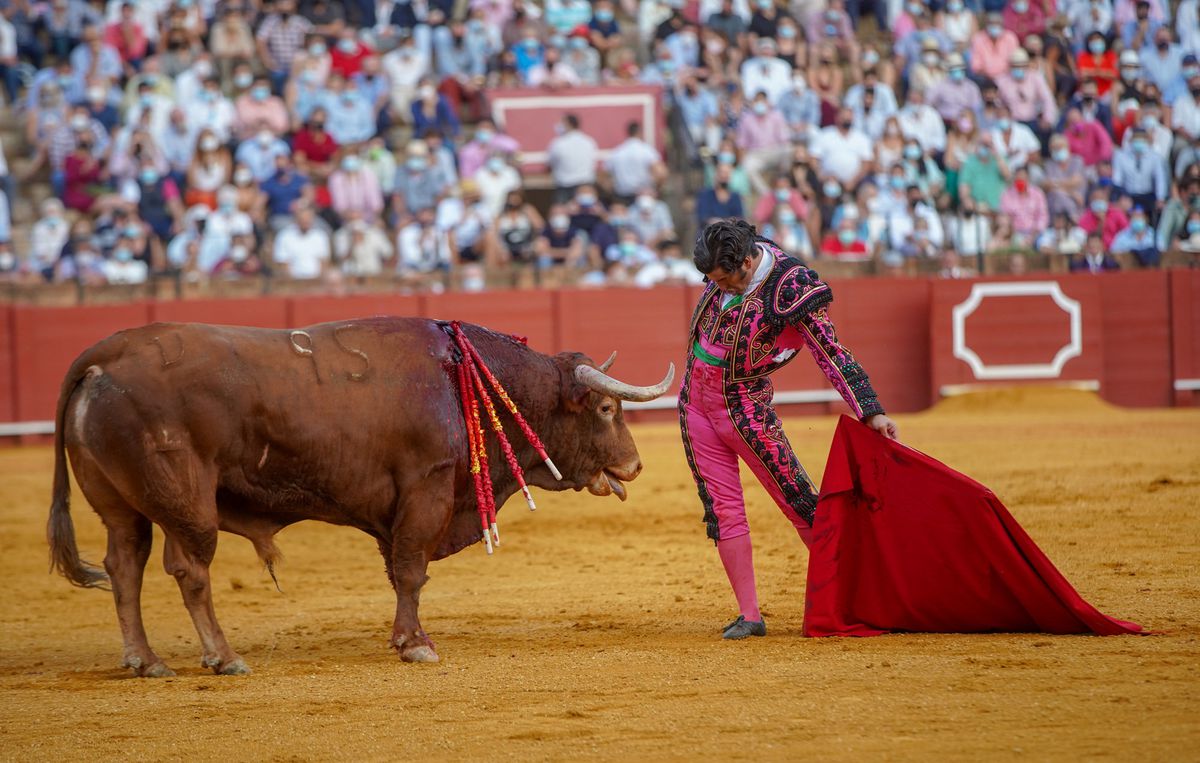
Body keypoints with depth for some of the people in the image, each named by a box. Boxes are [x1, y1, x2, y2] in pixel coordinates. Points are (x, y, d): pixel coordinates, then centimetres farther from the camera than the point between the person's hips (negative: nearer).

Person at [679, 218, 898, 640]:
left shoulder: (791, 289, -21)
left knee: (799, 501, -2)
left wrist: (871, 411, -25)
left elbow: (831, 353, -22)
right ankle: (749, 616, 8)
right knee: (723, 510, 5)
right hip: (695, 403, 5)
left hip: (745, 407, -5)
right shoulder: (726, 265, -5)